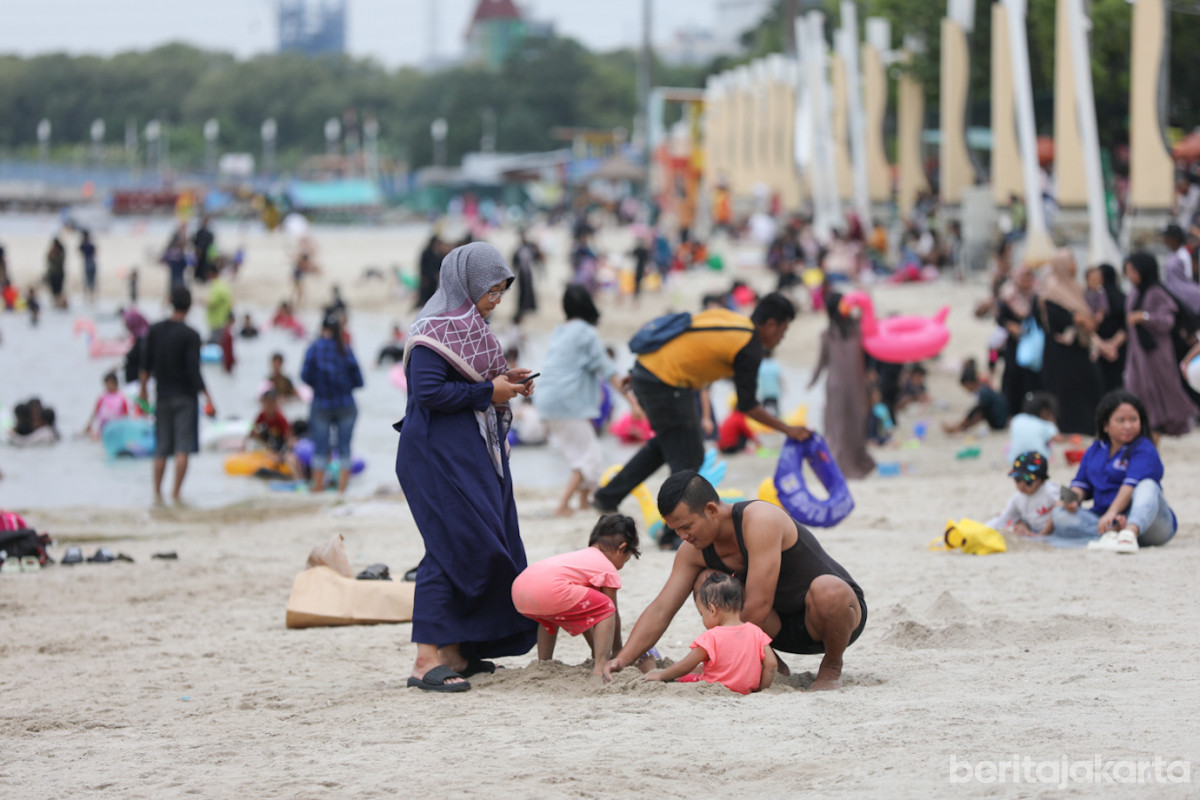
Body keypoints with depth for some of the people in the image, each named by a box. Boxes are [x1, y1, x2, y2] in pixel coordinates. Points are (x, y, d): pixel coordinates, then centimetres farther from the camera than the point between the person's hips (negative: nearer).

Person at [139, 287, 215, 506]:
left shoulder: (154, 330, 3)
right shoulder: (190, 336, -12)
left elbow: (145, 365, 6)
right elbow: (194, 372, -15)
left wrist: (142, 389, 18)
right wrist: (208, 399, -12)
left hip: (162, 395, 5)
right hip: (185, 396, -5)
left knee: (161, 449, 11)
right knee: (183, 448, -2)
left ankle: (157, 494, 13)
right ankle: (176, 494, -7)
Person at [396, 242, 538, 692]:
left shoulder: (470, 327, 17)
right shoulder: (435, 332, -13)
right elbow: (428, 391, -24)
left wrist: (505, 382, 6)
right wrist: (489, 392, -16)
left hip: (473, 454, 10)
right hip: (439, 455, -10)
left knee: (484, 546, 9)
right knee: (454, 545, -15)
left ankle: (455, 653, 14)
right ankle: (427, 660, -18)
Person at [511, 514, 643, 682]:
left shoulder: (581, 556, 38)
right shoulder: (609, 570, 14)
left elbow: (581, 613, 43)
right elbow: (613, 617, 19)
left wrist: (595, 649, 47)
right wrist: (618, 654, 34)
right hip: (549, 590, -9)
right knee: (606, 608, 5)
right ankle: (600, 668, -6)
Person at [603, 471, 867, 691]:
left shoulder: (760, 520, -29)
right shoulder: (694, 551, -6)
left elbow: (758, 606, -31)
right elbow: (660, 610, -6)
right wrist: (622, 659, -21)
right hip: (782, 625, 6)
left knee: (826, 590, -42)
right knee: (705, 582, -14)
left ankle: (832, 667, -10)